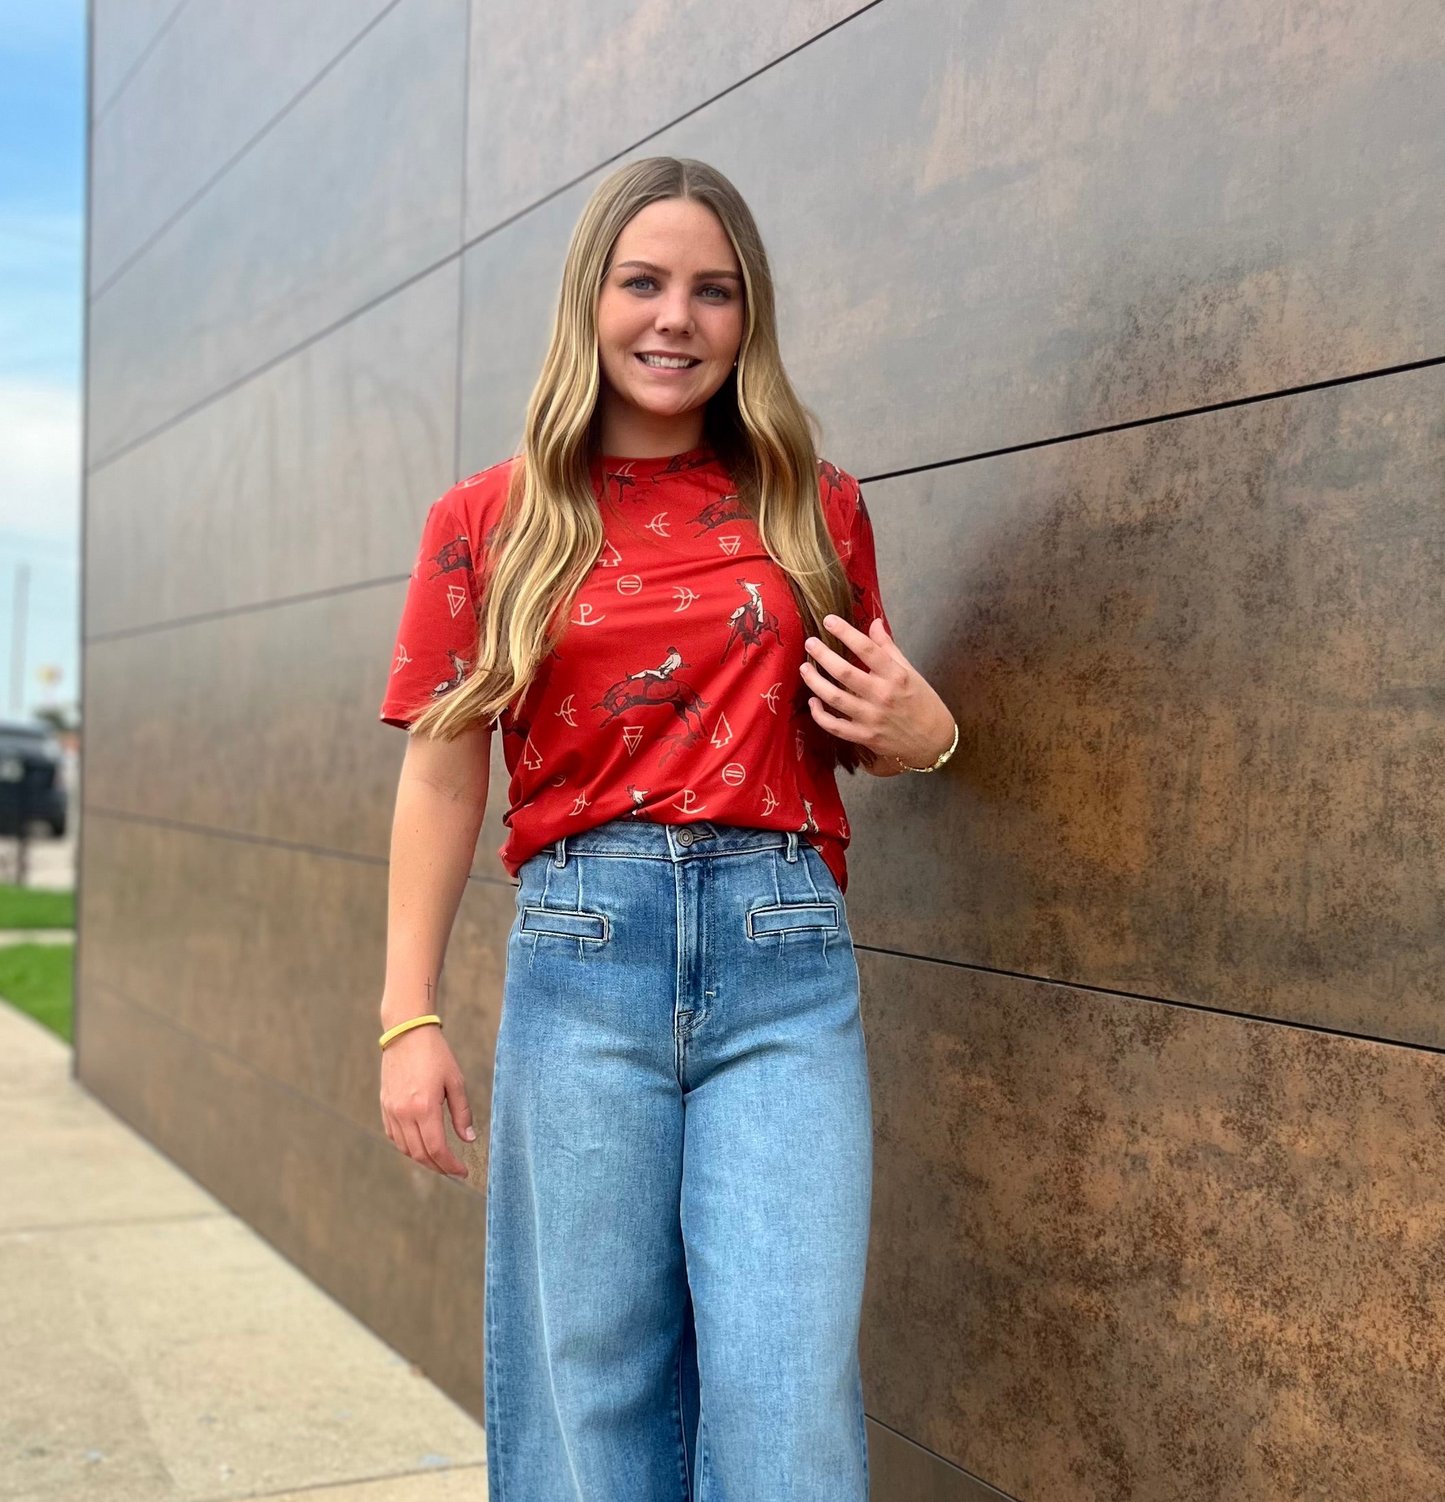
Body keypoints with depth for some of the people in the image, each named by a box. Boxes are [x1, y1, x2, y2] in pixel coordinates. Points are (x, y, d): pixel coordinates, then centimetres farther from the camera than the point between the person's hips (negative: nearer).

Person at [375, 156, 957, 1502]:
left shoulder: (816, 509, 11)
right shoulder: (490, 521, 7)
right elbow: (442, 776, 6)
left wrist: (919, 730, -1)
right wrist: (409, 1018, 1)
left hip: (785, 953, 1)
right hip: (582, 951, 0)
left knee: (789, 1384, -4)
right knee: (594, 1376, 6)